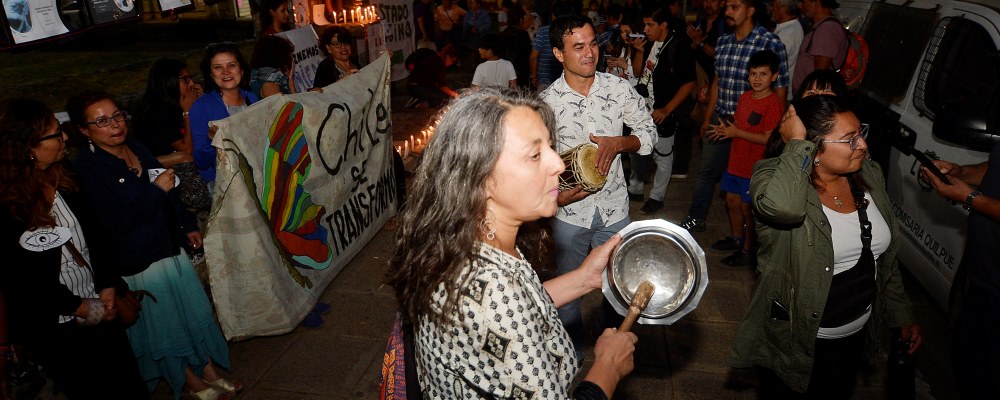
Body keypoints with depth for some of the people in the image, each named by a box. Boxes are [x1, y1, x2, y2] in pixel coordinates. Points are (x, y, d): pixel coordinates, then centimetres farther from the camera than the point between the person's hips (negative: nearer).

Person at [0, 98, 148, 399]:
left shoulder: (62, 177, -3)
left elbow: (95, 236, 4)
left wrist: (108, 286, -4)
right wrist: (79, 307, -12)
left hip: (98, 310, 5)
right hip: (52, 330, -5)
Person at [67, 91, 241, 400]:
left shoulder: (135, 147, 2)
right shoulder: (86, 166, -19)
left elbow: (169, 192, 14)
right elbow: (112, 223, -25)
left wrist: (188, 226, 15)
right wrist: (156, 190, -23)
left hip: (171, 248, 7)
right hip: (138, 264, -7)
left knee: (193, 312, 18)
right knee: (164, 326, 12)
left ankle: (208, 370, 36)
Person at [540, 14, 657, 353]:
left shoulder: (619, 89, -7)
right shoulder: (546, 102, -11)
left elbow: (648, 132, 2)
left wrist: (619, 142, -19)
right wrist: (555, 195, -19)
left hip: (614, 208, 1)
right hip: (569, 210, -1)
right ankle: (572, 349, 43)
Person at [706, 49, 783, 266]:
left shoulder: (773, 104, -19)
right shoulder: (745, 96, 6)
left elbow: (768, 138, -23)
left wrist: (736, 133, -21)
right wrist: (725, 129, -3)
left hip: (755, 167, -8)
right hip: (736, 161, 8)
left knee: (748, 208, 3)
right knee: (732, 201, 19)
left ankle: (748, 250, 19)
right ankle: (736, 238, 40)